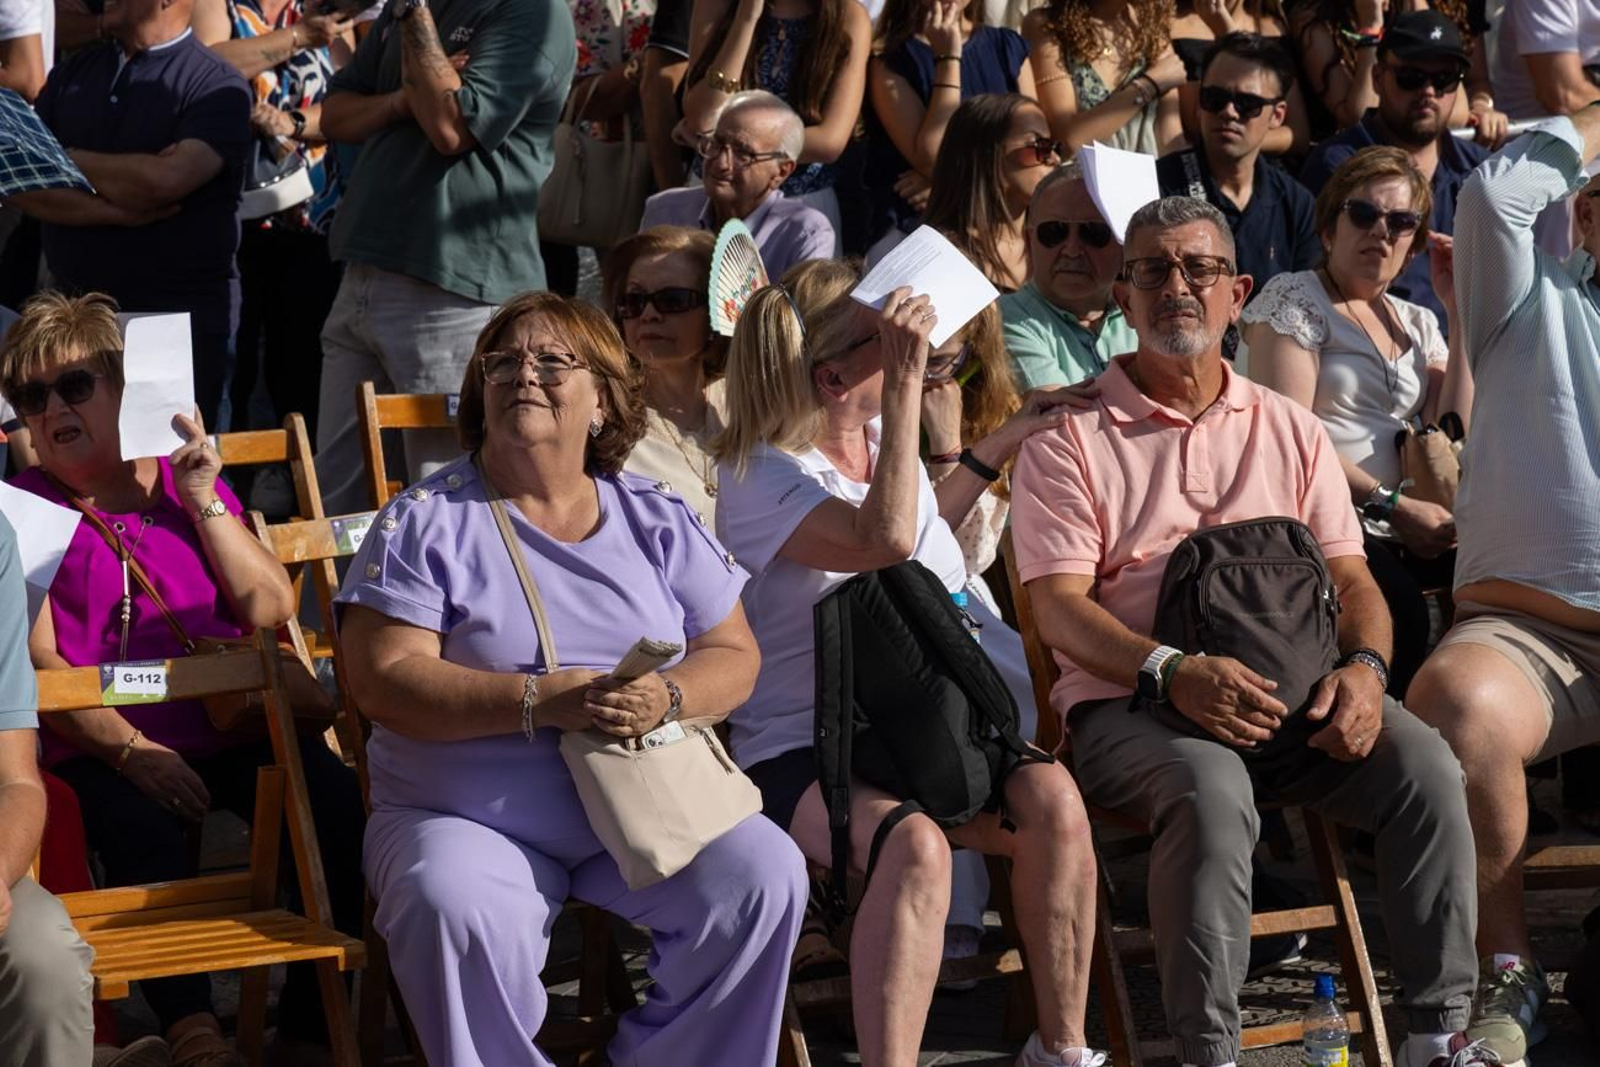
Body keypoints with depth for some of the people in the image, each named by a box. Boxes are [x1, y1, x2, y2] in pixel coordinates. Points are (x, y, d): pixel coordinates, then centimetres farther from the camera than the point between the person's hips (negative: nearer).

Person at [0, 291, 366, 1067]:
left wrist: (204, 501, 2)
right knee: (145, 831, -36)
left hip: (230, 728, 3)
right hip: (100, 748, -3)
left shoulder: (186, 485, 20)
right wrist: (130, 750, -14)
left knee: (341, 806, -23)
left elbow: (271, 611, 10)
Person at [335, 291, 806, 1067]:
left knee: (765, 876, -20)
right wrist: (542, 701, -21)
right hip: (470, 820, -3)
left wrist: (666, 698, -16)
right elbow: (384, 681, -11)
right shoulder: (425, 522, 0)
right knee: (453, 910, -34)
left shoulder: (656, 519, 10)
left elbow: (733, 657, 8)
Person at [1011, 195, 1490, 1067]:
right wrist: (1173, 673, -22)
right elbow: (1061, 609, -4)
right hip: (1131, 703, -4)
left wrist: (1362, 667, -10)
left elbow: (1350, 578, 14)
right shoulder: (1069, 437, 6)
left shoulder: (1289, 430, 20)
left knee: (1424, 766, -24)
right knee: (1212, 790, -37)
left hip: (1294, 694, 4)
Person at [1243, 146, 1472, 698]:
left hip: (1406, 527, 6)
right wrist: (1392, 506, -13)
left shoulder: (1418, 323, 23)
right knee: (1400, 611, -37)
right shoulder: (1294, 297, 5)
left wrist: (1462, 314, 10)